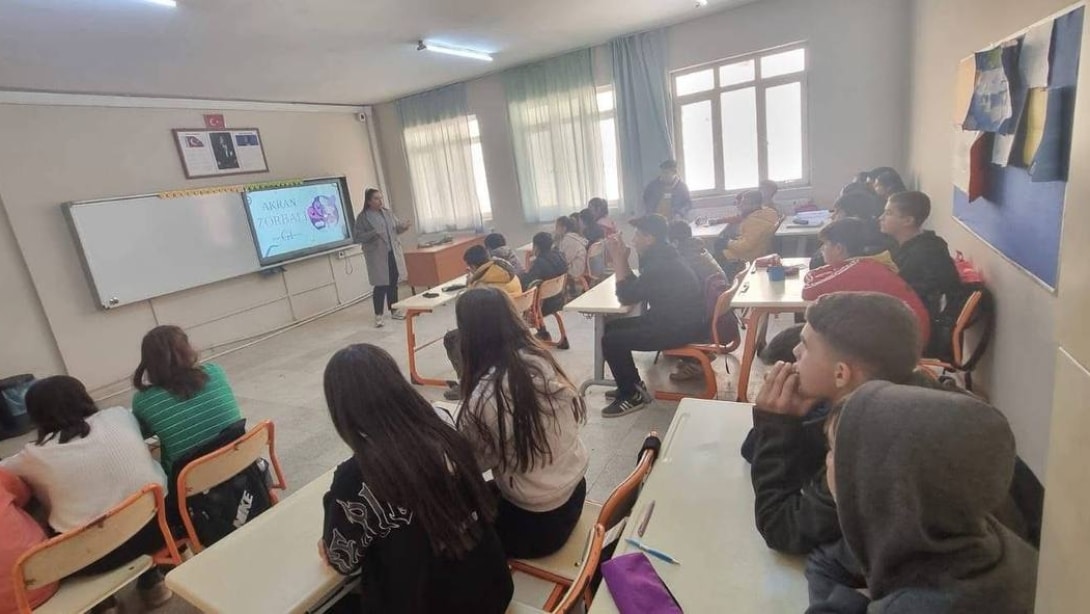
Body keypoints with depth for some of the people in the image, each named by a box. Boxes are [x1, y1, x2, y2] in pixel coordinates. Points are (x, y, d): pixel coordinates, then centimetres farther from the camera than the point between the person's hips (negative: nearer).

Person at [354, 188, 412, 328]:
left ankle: (394, 311, 24)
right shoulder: (363, 217, -7)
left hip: (393, 253, 5)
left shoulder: (388, 212, 9)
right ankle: (378, 316, 6)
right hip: (378, 256, -5)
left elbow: (396, 228, 16)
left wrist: (405, 226, -5)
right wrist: (373, 234, -24)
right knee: (381, 286, -5)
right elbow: (357, 237, -11)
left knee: (393, 284, 11)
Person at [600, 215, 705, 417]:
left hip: (680, 329, -11)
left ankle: (633, 396, 2)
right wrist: (622, 258, 3)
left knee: (611, 340, -14)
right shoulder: (661, 256, 8)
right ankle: (631, 385, 21)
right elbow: (635, 289, 11)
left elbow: (626, 296, -19)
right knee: (612, 327, 12)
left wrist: (618, 260, -13)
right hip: (675, 320, 11)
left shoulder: (660, 266, -25)